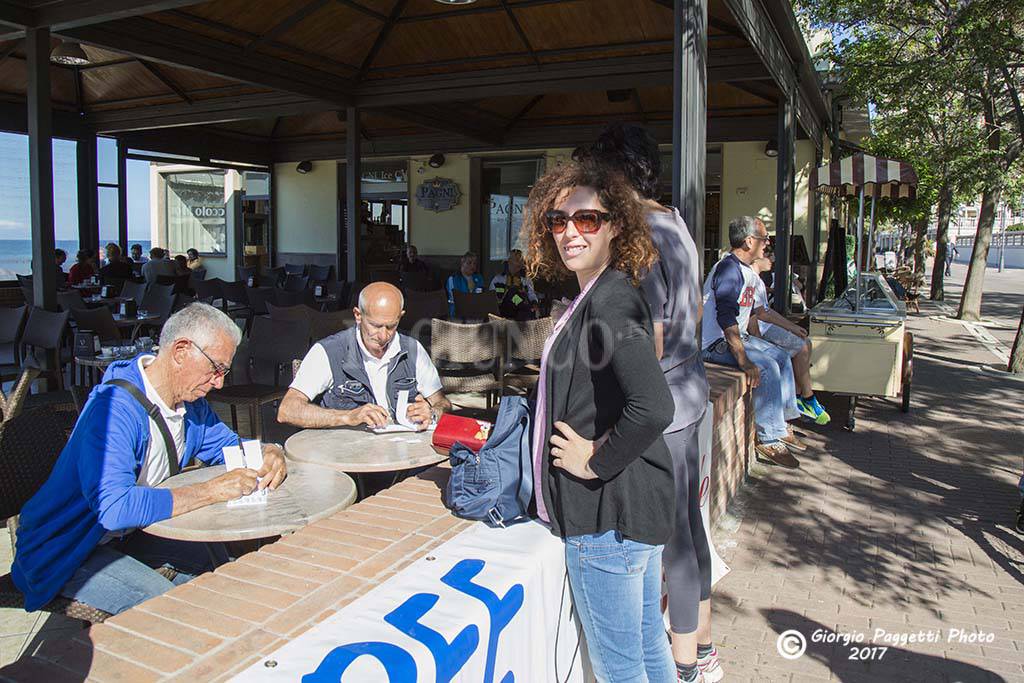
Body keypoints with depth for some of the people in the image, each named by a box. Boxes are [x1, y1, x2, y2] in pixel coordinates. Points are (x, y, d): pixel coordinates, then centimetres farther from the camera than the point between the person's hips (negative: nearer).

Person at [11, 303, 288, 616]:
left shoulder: (190, 402, -2)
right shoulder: (114, 407, -31)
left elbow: (227, 444, 14)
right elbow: (114, 506, -42)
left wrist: (268, 452, -10)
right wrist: (212, 490, -35)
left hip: (125, 532, 9)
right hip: (62, 552, -8)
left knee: (213, 556, 2)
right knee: (160, 599, -25)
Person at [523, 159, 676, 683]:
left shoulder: (608, 300, -20)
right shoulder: (602, 294, 11)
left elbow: (653, 408, -33)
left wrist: (597, 462, -20)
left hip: (610, 512, -10)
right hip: (632, 503, 10)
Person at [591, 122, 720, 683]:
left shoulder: (640, 238, -20)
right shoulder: (676, 224, 10)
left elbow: (650, 344, -23)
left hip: (660, 402, -10)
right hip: (690, 385, 10)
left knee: (672, 534, 4)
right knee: (689, 522, 19)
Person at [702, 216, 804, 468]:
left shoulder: (746, 271, 13)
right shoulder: (728, 268, -21)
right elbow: (726, 317, -30)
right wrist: (744, 361, -34)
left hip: (737, 336, 11)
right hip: (716, 343, -11)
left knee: (782, 357, 11)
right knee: (768, 367, -23)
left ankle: (781, 425, 18)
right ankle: (768, 439, -13)